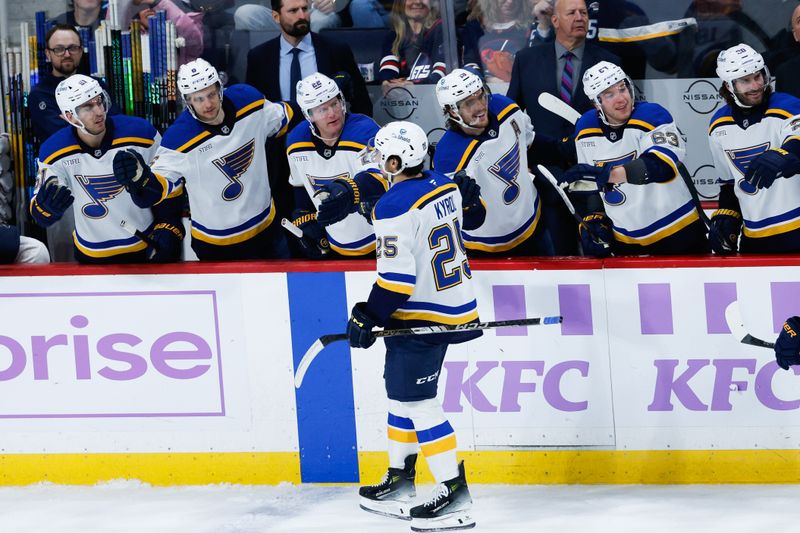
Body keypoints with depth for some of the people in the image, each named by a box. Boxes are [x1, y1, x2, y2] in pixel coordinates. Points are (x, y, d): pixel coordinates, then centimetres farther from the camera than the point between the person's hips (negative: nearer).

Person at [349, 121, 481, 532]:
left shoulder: (394, 208, -21)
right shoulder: (445, 187, 5)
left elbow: (397, 278, -22)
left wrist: (368, 317, -13)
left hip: (420, 319, -10)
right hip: (455, 307, 10)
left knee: (416, 402, -7)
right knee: (399, 390, 20)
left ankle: (455, 494, -9)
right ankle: (400, 481, 28)